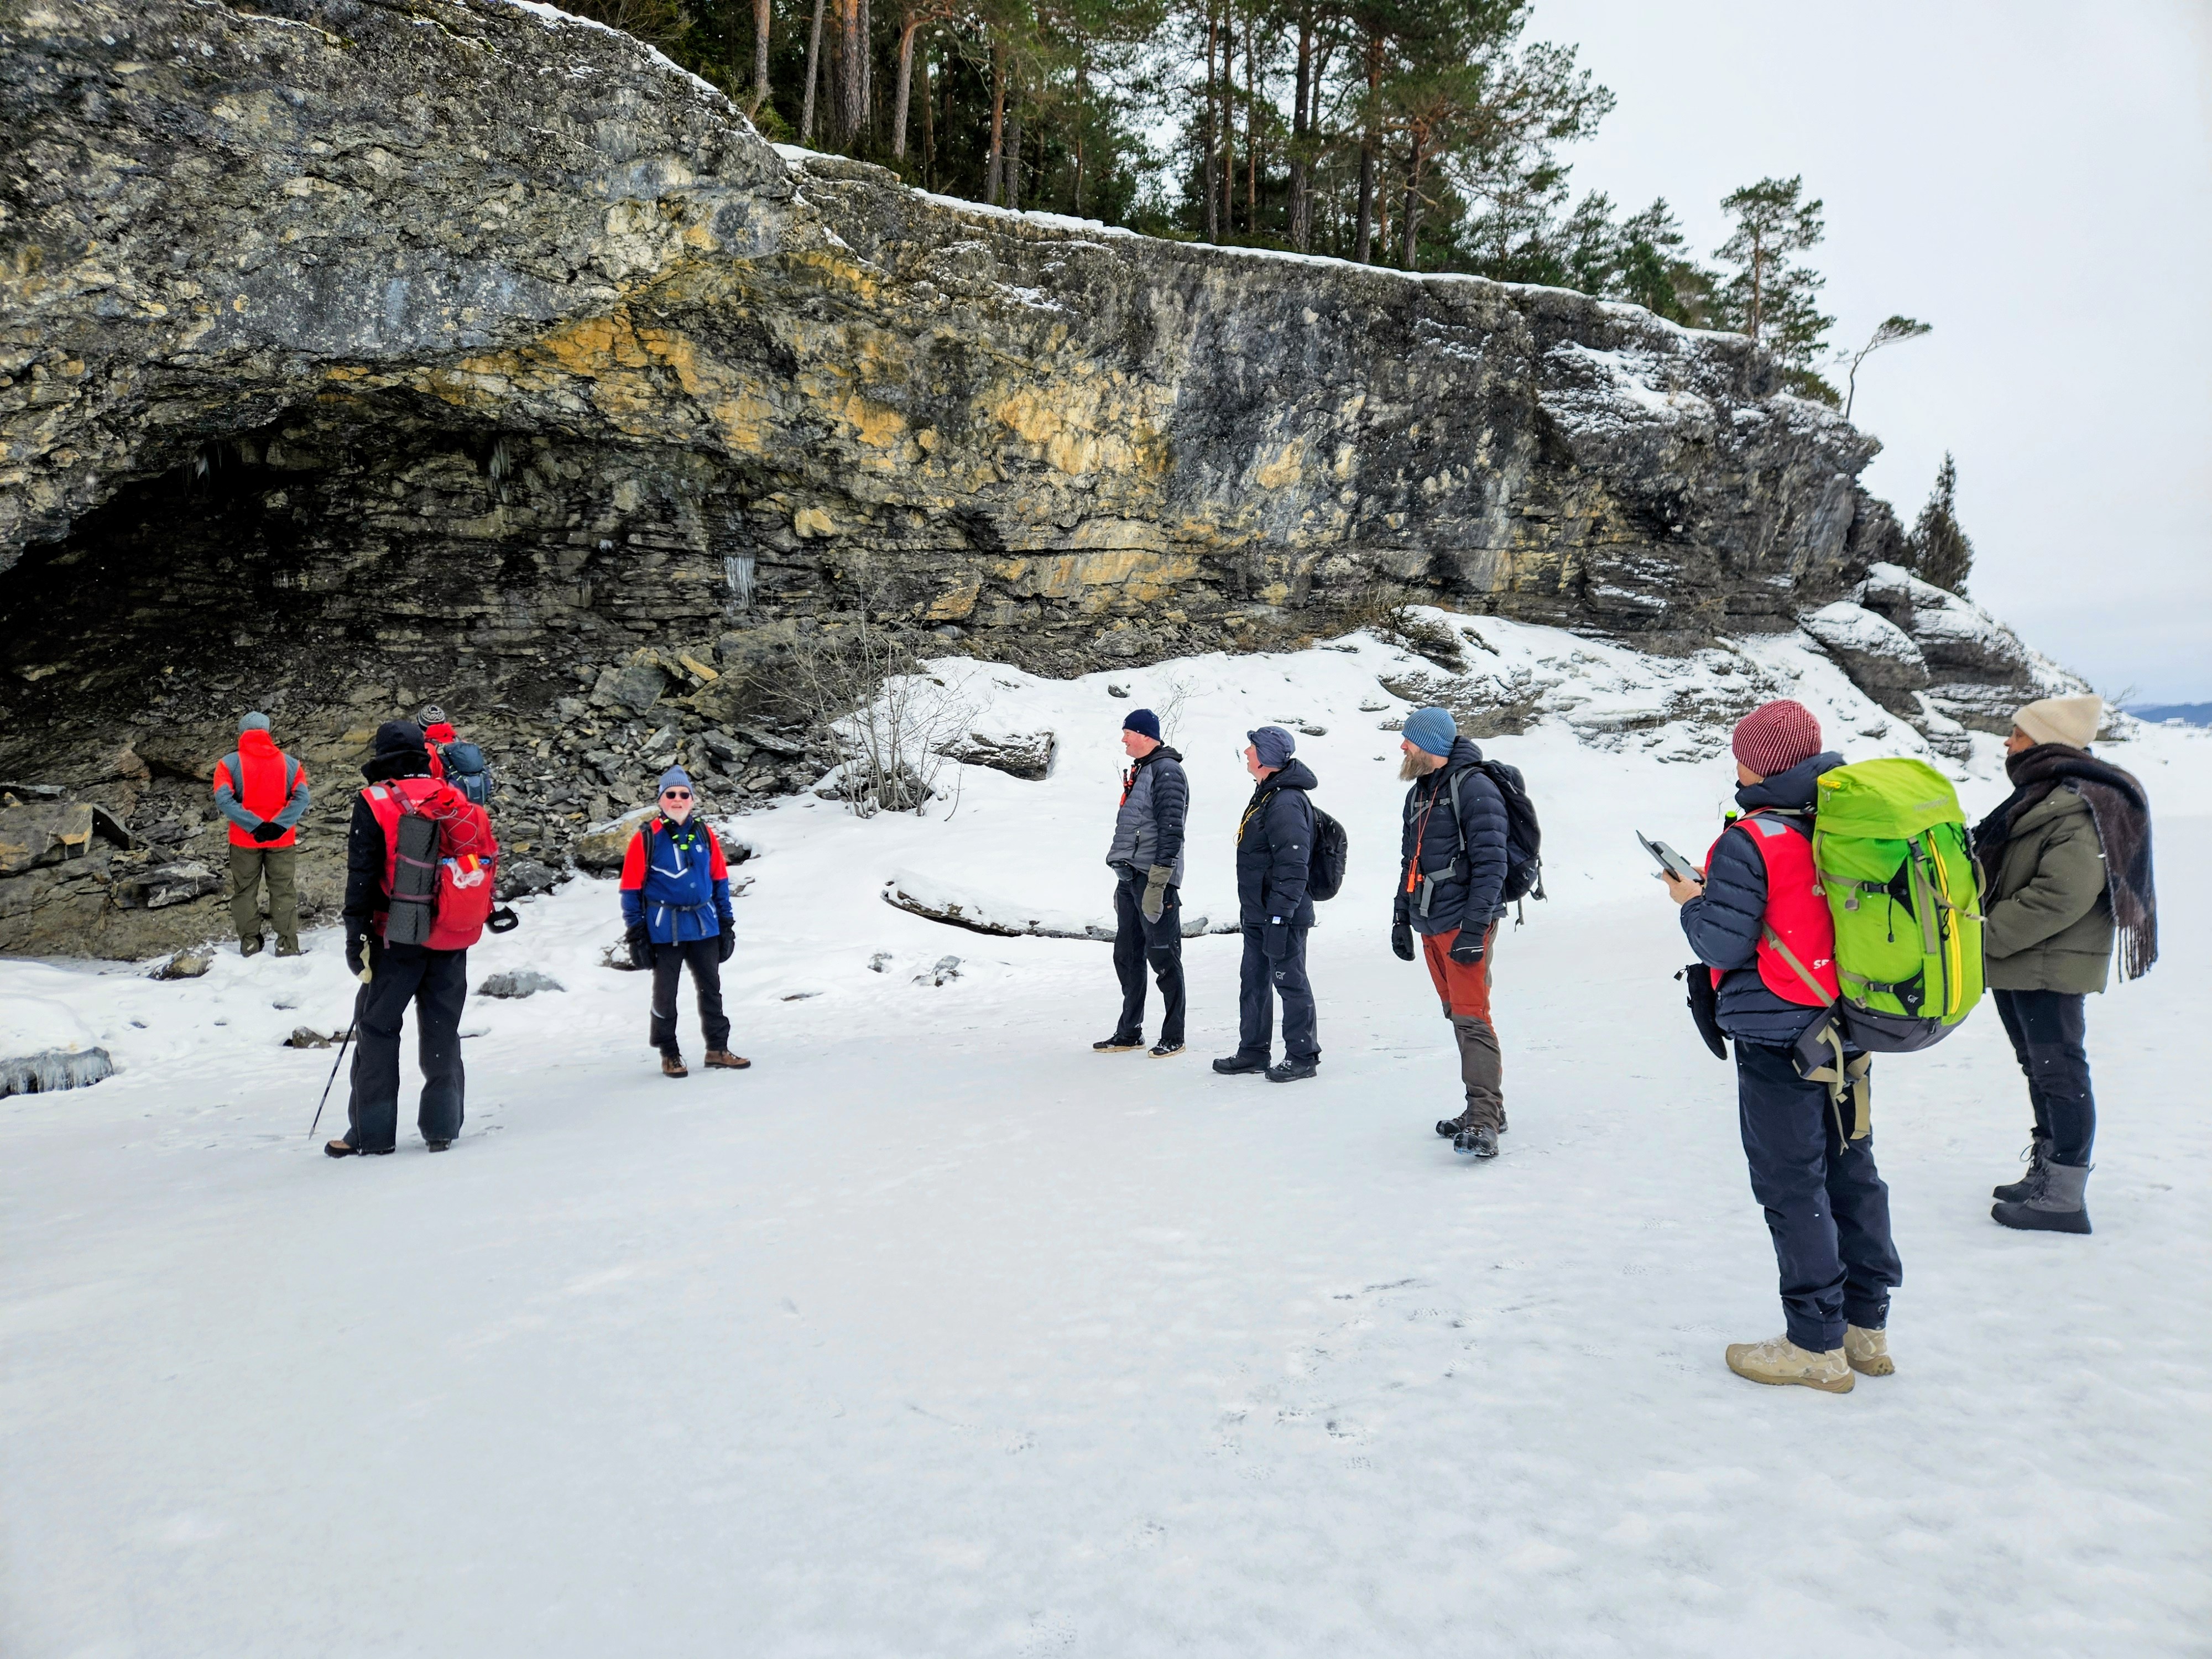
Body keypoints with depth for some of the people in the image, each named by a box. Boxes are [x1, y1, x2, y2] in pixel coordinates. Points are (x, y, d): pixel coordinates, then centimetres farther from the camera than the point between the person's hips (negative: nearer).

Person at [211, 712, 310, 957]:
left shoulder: (229, 763, -4)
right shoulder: (289, 763, 0)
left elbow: (224, 799, -17)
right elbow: (301, 798, -12)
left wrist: (254, 826, -19)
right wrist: (278, 825, -19)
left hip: (244, 840, -1)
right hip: (282, 840, 1)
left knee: (245, 891, 13)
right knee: (284, 892, 8)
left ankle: (250, 944, 18)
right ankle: (288, 946, 8)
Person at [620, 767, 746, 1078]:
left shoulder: (704, 834, 5)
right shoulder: (646, 837, -7)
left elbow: (719, 880, 12)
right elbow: (631, 888, -4)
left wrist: (726, 923, 10)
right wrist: (636, 933, -7)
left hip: (705, 926, 4)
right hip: (664, 929, -4)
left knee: (711, 989, 11)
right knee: (665, 993, 7)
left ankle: (718, 1049, 23)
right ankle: (669, 1054, 20)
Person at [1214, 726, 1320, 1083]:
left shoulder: (1287, 803, -20)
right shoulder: (1266, 795, 14)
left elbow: (1293, 866, -25)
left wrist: (1279, 914, -25)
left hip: (1281, 916, -10)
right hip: (1257, 914, 10)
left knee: (1290, 981, 0)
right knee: (1253, 980, 16)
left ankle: (1302, 1056, 11)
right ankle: (1253, 1051, 27)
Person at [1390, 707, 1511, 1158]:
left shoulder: (1474, 788, -12)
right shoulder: (1419, 794, 16)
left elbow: (1491, 865, -17)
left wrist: (1473, 929, -22)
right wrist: (1401, 919, 19)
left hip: (1465, 925, -9)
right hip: (1430, 926, 9)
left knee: (1471, 1018, -12)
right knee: (1457, 1016, 12)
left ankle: (1483, 1120, -12)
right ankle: (1488, 1108, 21)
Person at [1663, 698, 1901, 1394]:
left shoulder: (1748, 843, -18)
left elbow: (1723, 946, -18)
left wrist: (1691, 900, 0)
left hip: (1777, 1037, -8)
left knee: (1792, 1186, 2)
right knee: (1852, 1171, 16)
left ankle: (1816, 1346, 10)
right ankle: (1867, 1328, 27)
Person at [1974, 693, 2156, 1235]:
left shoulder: (2077, 806, -18)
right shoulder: (2041, 796, 15)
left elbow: (2064, 895, -26)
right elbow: (2003, 878, 21)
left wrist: (1987, 937, -20)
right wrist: (1988, 934, 8)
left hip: (2051, 967, -10)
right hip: (2020, 964, 10)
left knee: (2059, 1074, -3)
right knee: (2041, 1070, 18)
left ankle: (2065, 1199, 4)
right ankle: (2045, 1174, 29)